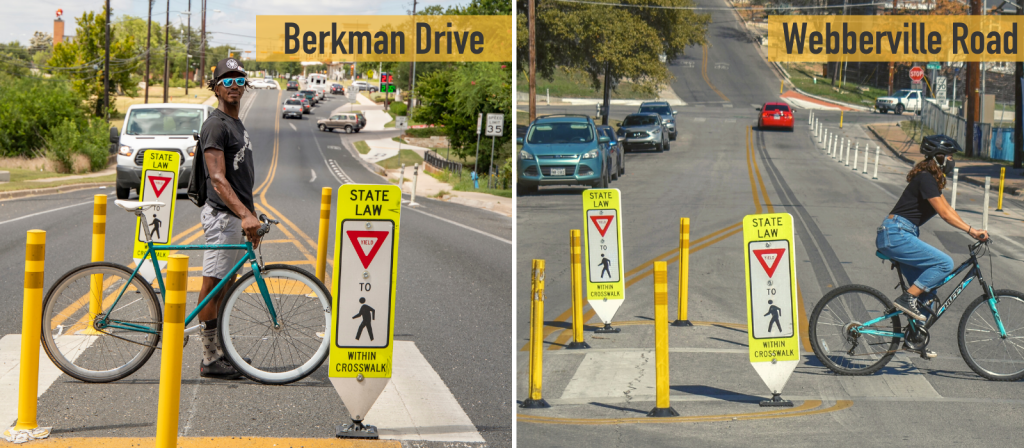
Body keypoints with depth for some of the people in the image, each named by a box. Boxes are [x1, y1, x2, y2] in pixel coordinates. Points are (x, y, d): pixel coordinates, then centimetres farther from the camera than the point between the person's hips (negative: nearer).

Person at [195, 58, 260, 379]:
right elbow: (218, 179, -24)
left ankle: (220, 349, 22)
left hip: (238, 216, 10)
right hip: (222, 216, -10)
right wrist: (244, 214, -34)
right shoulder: (216, 125, -14)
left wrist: (251, 214, 22)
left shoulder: (237, 124, 17)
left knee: (227, 285, 14)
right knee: (213, 285, -5)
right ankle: (209, 360, -2)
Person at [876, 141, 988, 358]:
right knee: (945, 263, -18)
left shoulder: (931, 180, 17)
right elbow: (944, 213, -18)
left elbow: (947, 209, 19)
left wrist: (972, 231, 11)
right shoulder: (926, 179, -14)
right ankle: (907, 299, -12)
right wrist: (972, 230, -18)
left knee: (926, 289, 11)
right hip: (896, 235, -11)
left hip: (898, 236, 11)